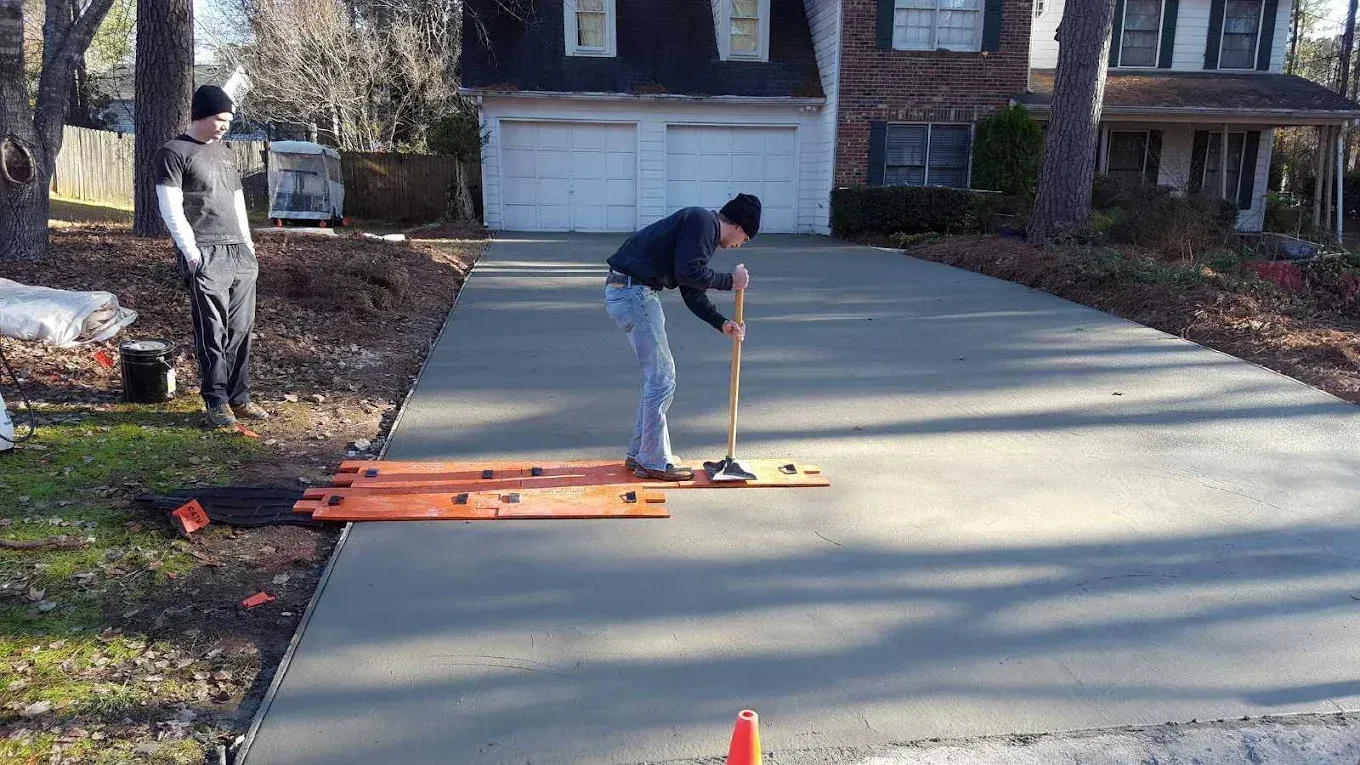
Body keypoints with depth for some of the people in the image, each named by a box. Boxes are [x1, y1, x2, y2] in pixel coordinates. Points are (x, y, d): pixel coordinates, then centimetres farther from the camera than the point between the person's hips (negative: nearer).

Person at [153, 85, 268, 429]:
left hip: (239, 253, 7)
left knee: (241, 329, 6)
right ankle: (217, 402, 3)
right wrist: (191, 252, -14)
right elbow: (170, 208, -8)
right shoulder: (174, 153, -2)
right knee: (212, 332, -5)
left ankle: (239, 398, 13)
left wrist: (248, 243, 17)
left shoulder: (224, 151, 20)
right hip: (205, 256, -7)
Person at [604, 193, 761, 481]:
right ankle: (653, 462, 5)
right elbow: (689, 273, -21)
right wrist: (730, 281, -9)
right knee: (662, 377, -4)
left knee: (657, 376, 17)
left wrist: (722, 324, 14)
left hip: (627, 292, 11)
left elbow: (693, 293, 23)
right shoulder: (703, 221, -9)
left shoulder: (702, 226, 23)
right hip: (633, 292, -11)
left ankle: (640, 453, 25)